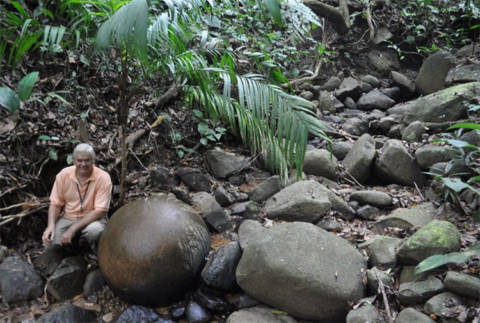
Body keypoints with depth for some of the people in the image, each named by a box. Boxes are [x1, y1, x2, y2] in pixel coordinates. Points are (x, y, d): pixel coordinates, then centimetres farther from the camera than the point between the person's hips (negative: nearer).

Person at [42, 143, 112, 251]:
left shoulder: (103, 178, -17)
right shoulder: (64, 174, -7)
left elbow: (100, 211, -20)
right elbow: (55, 203, 1)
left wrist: (73, 229, -26)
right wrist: (51, 225, -18)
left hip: (91, 219, -3)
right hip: (67, 218, 3)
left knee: (95, 230, -36)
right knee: (52, 241, -23)